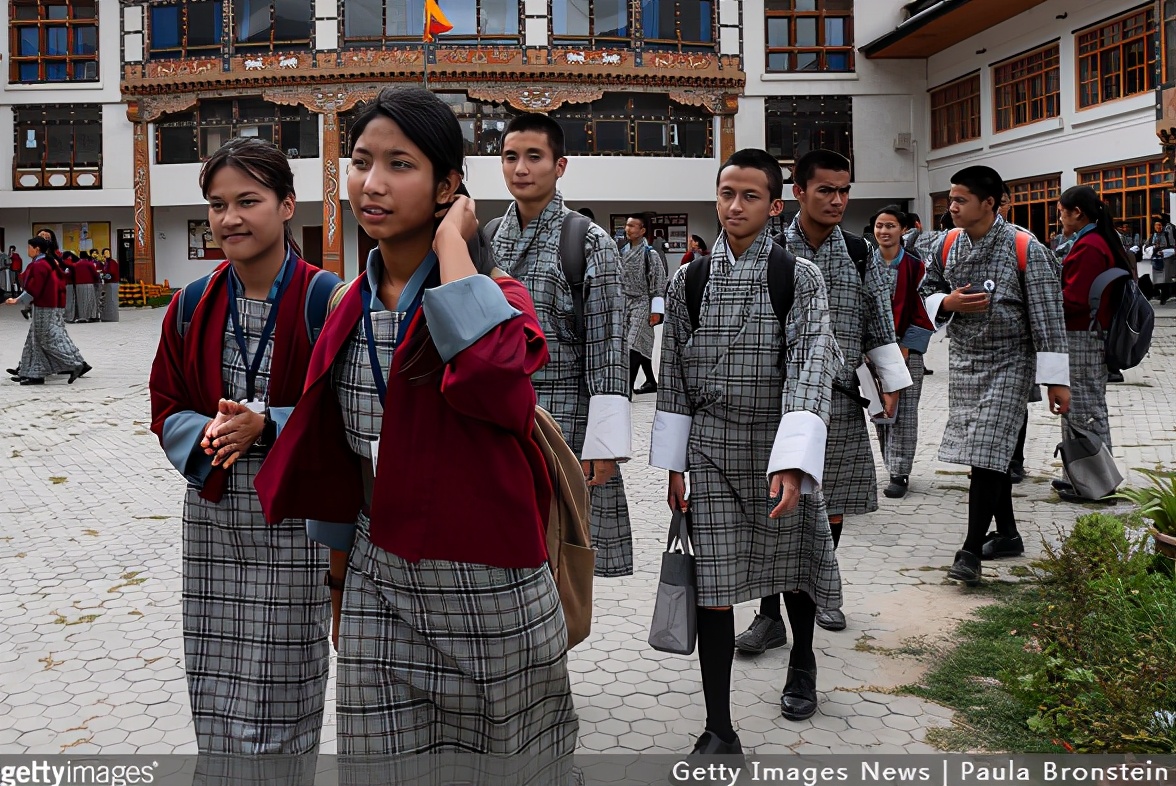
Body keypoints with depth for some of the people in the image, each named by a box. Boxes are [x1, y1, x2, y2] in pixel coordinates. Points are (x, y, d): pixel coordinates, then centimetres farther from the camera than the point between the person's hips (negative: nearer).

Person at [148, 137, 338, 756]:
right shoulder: (193, 305, 6)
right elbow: (166, 405, 11)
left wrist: (266, 426, -19)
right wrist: (206, 434, -10)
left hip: (295, 516, -4)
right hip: (213, 512, 4)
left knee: (283, 687, 3)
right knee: (216, 686, 10)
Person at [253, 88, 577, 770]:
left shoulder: (493, 296, -11)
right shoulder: (351, 309, 5)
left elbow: (492, 373, -38)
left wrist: (450, 240, -24)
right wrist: (340, 571, 21)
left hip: (487, 590, -4)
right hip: (377, 585, 5)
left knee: (505, 760, 11)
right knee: (384, 757, 9)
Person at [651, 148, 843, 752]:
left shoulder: (800, 278, -5)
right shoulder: (688, 280, 3)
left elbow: (812, 367, -14)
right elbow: (674, 374, 7)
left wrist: (792, 463, -25)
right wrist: (673, 464, 5)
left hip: (780, 451, -1)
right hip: (711, 453, 1)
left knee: (793, 565, 17)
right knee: (712, 587, -2)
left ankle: (801, 664, 48)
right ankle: (718, 729, 8)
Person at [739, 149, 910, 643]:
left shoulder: (859, 255, 8)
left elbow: (880, 324, 13)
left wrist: (891, 382, 10)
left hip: (840, 398, 3)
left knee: (832, 504, 11)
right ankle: (770, 617, 2)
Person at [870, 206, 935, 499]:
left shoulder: (915, 266, -2)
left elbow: (922, 310, -2)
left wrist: (906, 348, -9)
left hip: (906, 348, -3)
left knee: (903, 413, -4)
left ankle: (899, 474, 0)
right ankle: (893, 467, 17)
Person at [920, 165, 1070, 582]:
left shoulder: (1025, 248, -13)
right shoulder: (947, 246, 1)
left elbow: (1047, 317, -12)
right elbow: (927, 289, 16)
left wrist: (1057, 379, -14)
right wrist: (947, 303, -9)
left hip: (1008, 363, -5)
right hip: (962, 360, 5)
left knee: (987, 454, -11)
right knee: (989, 451, 13)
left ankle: (971, 551, -6)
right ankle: (1007, 534, 29)